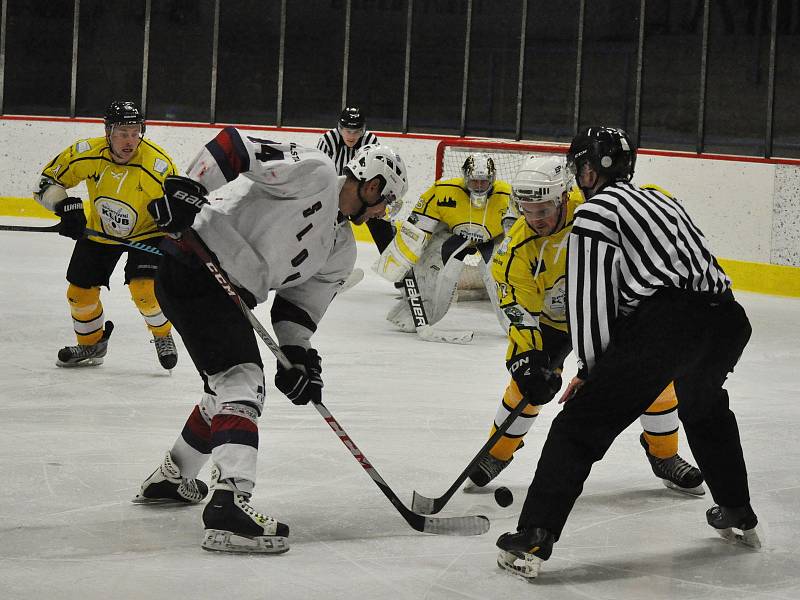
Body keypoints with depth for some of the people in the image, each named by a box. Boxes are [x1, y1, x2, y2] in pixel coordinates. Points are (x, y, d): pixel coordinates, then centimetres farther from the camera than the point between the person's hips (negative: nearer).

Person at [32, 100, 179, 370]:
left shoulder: (158, 165, -30)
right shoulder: (86, 154, -23)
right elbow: (48, 181, -9)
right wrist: (65, 206, -25)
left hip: (147, 233, -3)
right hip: (99, 232, 4)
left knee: (144, 287, -23)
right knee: (80, 291, 5)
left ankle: (163, 337, 7)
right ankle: (91, 343, 33)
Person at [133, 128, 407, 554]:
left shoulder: (340, 251, 16)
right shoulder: (314, 172, -10)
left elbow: (300, 304, 15)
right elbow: (234, 145, -16)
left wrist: (297, 353, 0)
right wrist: (185, 189, -25)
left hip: (229, 293, 10)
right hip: (194, 268, -10)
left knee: (228, 386, 22)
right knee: (242, 381, -19)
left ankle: (171, 478, 41)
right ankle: (229, 502, -30)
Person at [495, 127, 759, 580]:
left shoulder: (595, 213, 6)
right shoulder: (659, 199, 29)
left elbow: (590, 298, 0)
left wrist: (590, 369, 10)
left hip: (663, 323, -8)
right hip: (724, 319, 8)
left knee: (581, 425, -3)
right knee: (706, 407, 37)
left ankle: (532, 542, -11)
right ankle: (739, 517, 46)